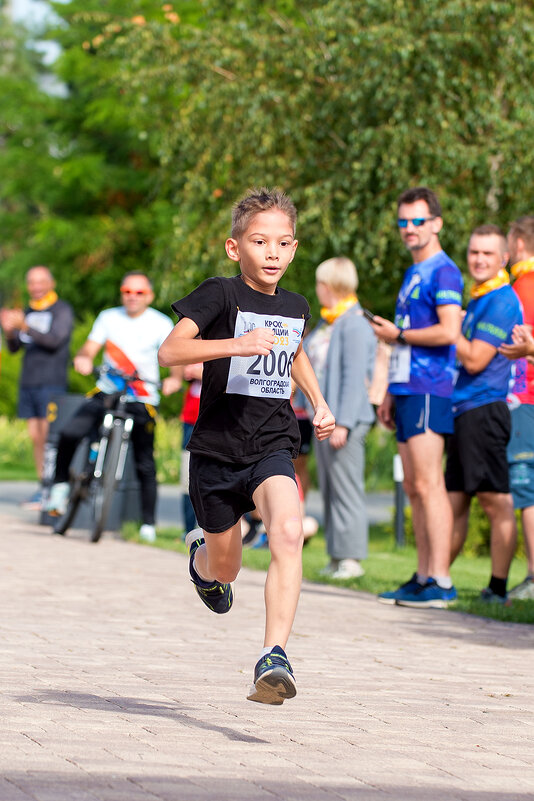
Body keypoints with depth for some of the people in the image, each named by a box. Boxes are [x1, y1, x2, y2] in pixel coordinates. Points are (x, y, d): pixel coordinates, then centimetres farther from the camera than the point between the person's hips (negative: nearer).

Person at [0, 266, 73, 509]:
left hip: (51, 382, -6)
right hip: (28, 382, 6)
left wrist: (24, 326, -27)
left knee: (48, 435, -12)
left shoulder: (62, 310, -2)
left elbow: (55, 340, -17)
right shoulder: (28, 312, 17)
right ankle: (42, 487, 9)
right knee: (36, 437, 5)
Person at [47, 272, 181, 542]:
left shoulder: (161, 324, 1)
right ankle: (61, 485, 1)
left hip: (142, 399, -1)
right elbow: (90, 347, -1)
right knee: (69, 433, -21)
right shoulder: (109, 317, 7)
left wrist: (175, 377, -31)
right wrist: (83, 358, -25)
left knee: (145, 464, -1)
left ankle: (148, 524, 12)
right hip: (106, 393, 1)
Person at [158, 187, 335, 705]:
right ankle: (201, 554, 53)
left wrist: (318, 403, 25)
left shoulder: (295, 307, 9)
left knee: (288, 532, -28)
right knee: (224, 571, 14)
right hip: (216, 449, -2)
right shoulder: (220, 295, -8)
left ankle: (273, 658, -31)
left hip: (272, 447, 2)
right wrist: (235, 344, -34)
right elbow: (170, 351, -23)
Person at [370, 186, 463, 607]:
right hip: (408, 389, 10)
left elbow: (448, 332, -20)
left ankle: (441, 581, -14)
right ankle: (423, 578, 12)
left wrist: (396, 335, -10)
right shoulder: (414, 274, 21)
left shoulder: (443, 272, -8)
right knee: (414, 488, 9)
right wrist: (390, 394, 24)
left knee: (429, 484, -13)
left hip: (429, 390, -10)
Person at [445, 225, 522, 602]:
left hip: (484, 411, -10)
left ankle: (498, 587, -5)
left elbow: (475, 360, -16)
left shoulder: (502, 301, -11)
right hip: (464, 411, 10)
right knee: (455, 500, 12)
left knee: (496, 502, -6)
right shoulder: (479, 299, 19)